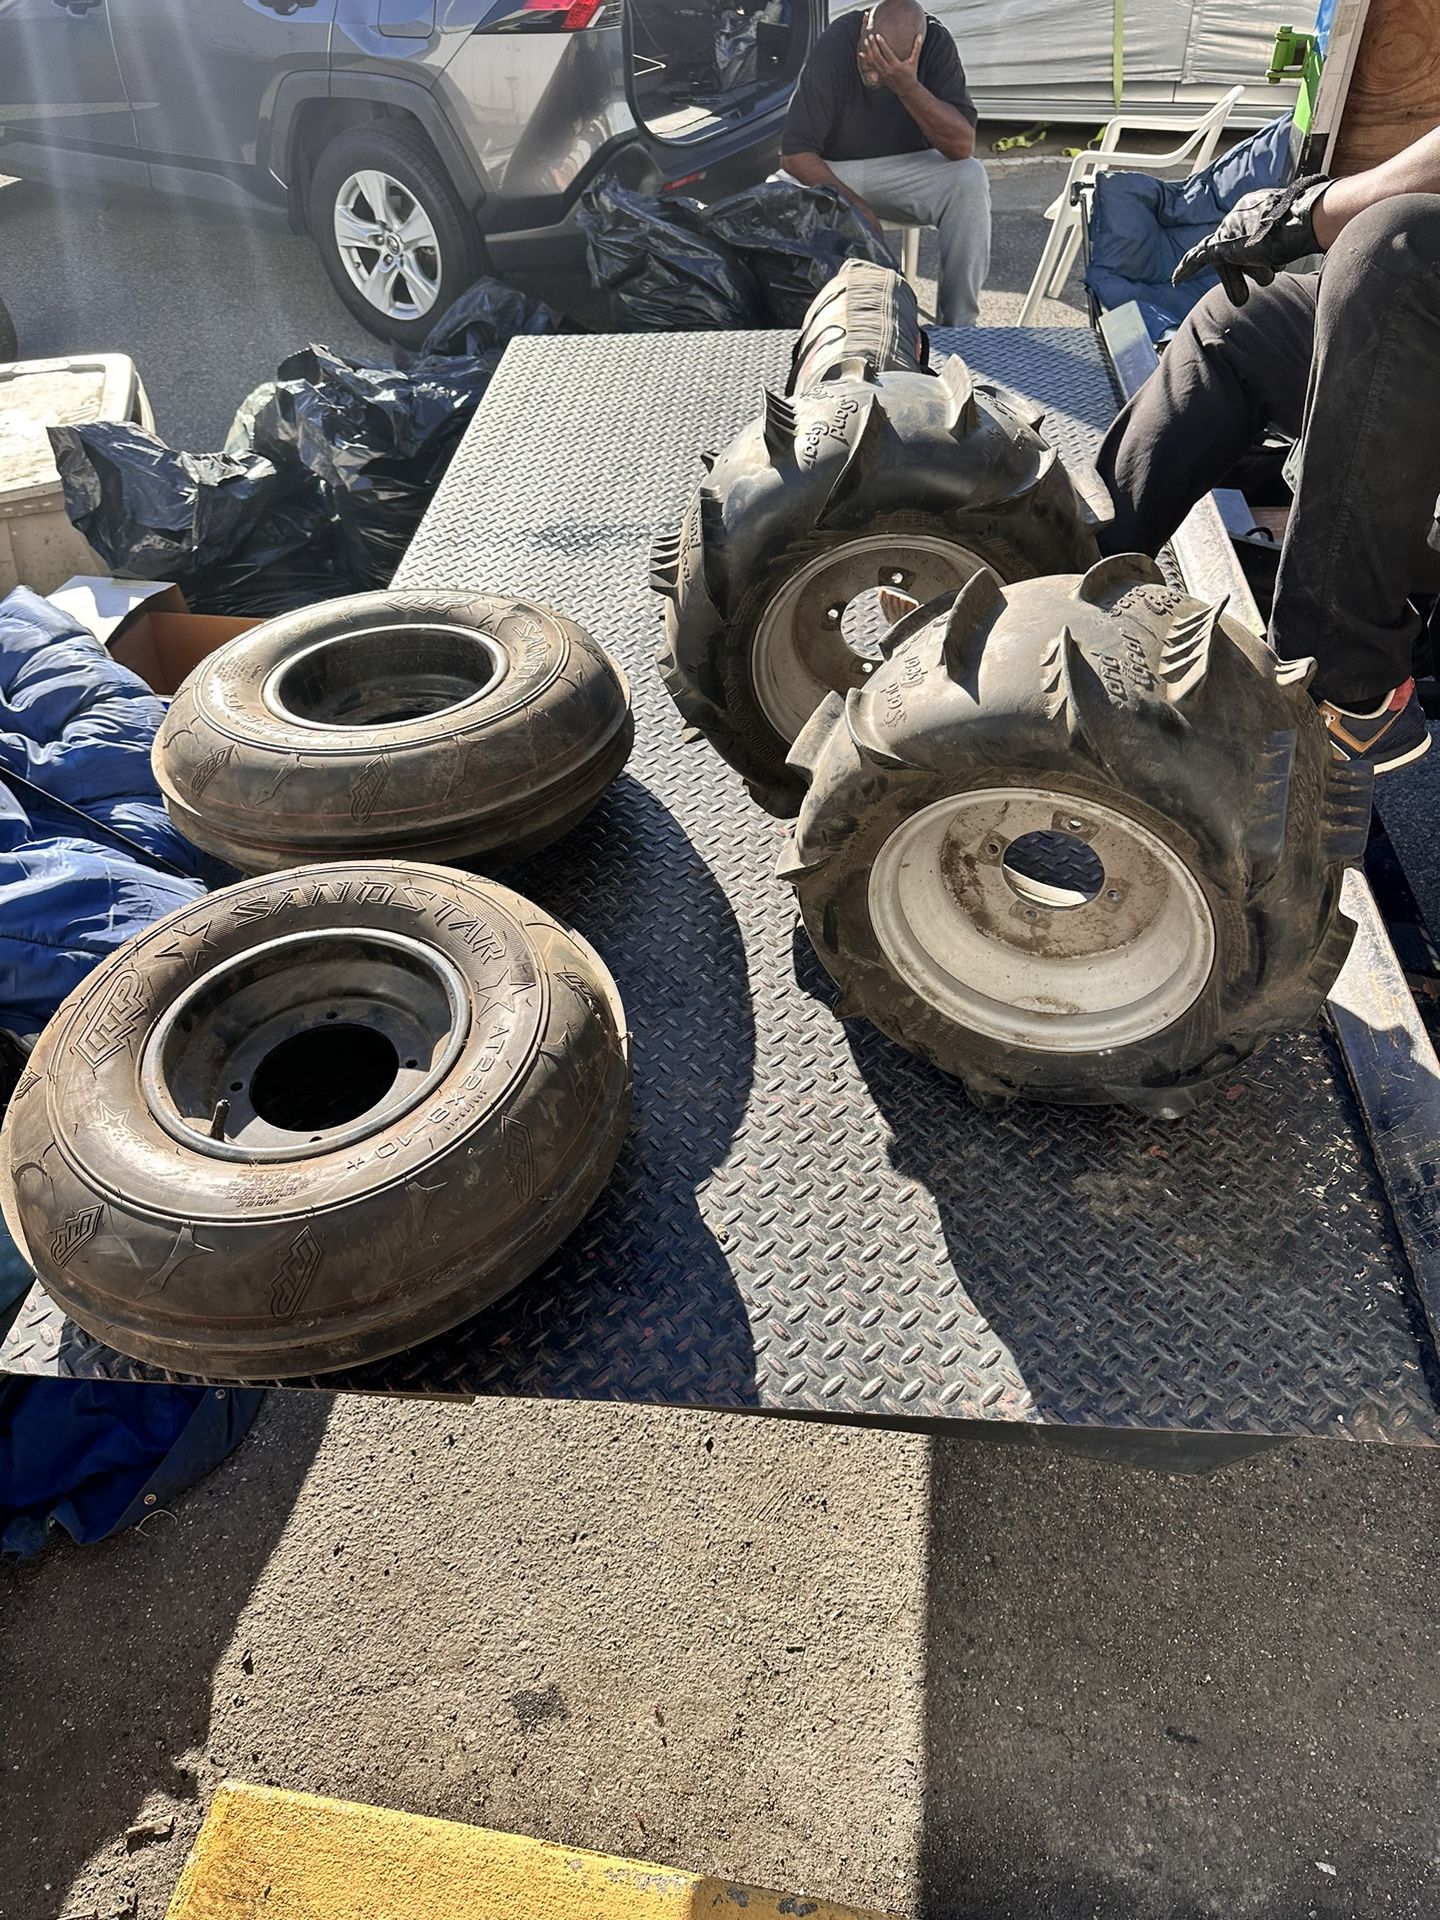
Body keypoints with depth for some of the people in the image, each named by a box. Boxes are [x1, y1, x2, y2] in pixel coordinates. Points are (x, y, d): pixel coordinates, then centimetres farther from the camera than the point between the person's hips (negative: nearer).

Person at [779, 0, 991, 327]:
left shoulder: (936, 44, -17)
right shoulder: (834, 46, -21)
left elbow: (962, 146, -24)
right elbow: (795, 154, -22)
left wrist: (909, 88, -36)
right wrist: (854, 205, -33)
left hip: (906, 167, 1)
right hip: (832, 172, -1)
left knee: (970, 180, -27)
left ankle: (959, 323, -20)